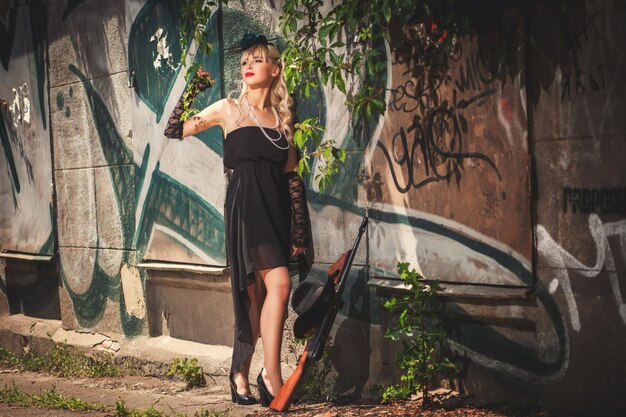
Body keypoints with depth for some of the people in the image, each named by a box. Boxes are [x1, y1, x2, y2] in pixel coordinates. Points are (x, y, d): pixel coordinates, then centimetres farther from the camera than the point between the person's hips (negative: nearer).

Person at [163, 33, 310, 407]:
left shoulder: (282, 117, 15)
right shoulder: (229, 109, 7)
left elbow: (292, 176, 15)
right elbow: (174, 132, 8)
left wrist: (300, 229, 11)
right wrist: (192, 91, 2)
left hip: (277, 208, 4)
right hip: (245, 205, -4)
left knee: (257, 297, 3)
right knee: (279, 283, -19)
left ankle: (241, 374, 13)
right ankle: (271, 376, -17)